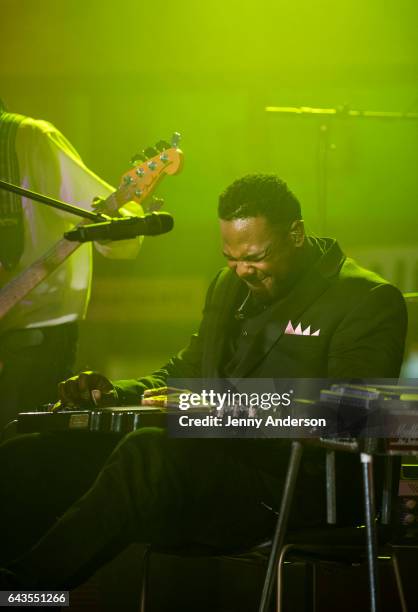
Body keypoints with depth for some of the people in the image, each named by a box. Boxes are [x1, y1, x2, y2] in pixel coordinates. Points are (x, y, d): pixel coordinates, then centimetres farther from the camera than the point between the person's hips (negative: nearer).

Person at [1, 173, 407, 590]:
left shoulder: (369, 301, -5)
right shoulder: (229, 286, 20)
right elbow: (187, 370, 29)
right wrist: (114, 393, 7)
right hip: (214, 459, 8)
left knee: (149, 452, -34)